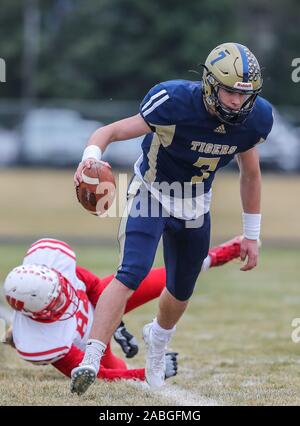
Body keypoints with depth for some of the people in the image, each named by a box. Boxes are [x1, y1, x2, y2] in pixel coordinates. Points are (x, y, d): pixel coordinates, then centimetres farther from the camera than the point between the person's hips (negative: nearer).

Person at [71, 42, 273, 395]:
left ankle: (157, 339, 51)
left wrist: (251, 235, 8)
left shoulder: (254, 118, -15)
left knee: (182, 290, 18)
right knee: (132, 274, -25)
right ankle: (91, 360, -26)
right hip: (152, 192, -5)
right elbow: (111, 131, -27)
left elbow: (250, 173, 3)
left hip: (196, 204, 5)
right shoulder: (176, 103, -31)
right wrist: (91, 156, -50)